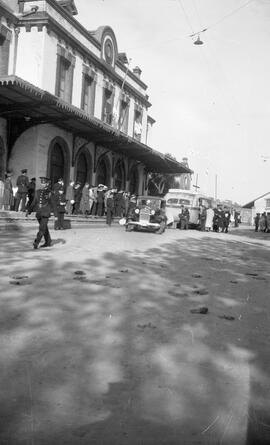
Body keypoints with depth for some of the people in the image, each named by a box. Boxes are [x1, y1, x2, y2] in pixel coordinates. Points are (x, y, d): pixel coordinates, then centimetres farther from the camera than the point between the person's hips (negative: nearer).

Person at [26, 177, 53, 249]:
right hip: (38, 213, 5)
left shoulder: (49, 193, -5)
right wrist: (29, 211, 7)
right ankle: (48, 242, 26)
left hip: (46, 214, -5)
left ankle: (36, 242, -15)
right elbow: (34, 203, 14)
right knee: (44, 228, 15)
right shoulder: (37, 192, 8)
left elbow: (53, 204, -2)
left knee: (42, 228, -12)